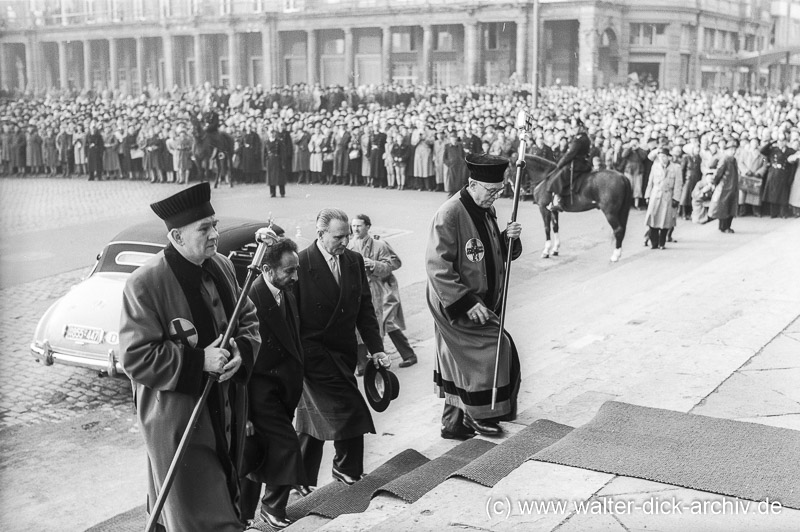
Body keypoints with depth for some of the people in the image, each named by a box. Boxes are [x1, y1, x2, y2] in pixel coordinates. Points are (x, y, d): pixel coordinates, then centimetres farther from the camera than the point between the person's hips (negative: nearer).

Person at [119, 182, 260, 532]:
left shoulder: (221, 267, 2)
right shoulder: (145, 284, -19)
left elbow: (249, 319, 12)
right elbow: (136, 358, -19)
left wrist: (241, 352, -10)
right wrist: (199, 362, -24)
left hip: (225, 413, 7)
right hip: (176, 419, -7)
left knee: (224, 499, 21)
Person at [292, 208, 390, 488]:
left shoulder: (355, 261, 4)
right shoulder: (301, 264, -15)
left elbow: (365, 308, 7)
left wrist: (376, 348, 0)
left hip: (344, 351, 6)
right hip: (313, 354, -6)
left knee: (315, 417, 15)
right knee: (350, 409, -13)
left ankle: (303, 480, 27)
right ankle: (347, 468, 7)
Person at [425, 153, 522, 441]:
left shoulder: (486, 211, 7)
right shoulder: (449, 215, -21)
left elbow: (499, 254, 16)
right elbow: (438, 267, -23)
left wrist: (508, 238, -8)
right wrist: (467, 303, -26)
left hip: (482, 302, 8)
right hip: (457, 306, -8)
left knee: (461, 363, 14)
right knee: (495, 349, -7)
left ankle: (454, 422, 25)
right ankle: (479, 417, 10)